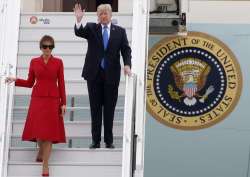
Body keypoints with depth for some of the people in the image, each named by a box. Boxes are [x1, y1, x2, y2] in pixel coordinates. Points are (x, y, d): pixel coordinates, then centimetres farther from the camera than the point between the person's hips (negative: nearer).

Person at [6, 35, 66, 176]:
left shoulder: (58, 62, 3)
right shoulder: (34, 62, 6)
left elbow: (61, 84, 2)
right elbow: (30, 83, 11)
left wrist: (63, 103, -2)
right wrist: (15, 80, -2)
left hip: (53, 100, -1)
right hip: (37, 99, 1)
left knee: (49, 132, -4)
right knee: (38, 129, 1)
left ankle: (45, 165, 0)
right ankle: (41, 151, 34)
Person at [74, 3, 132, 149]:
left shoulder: (120, 31, 6)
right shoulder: (91, 28, 5)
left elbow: (126, 50, 1)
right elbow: (79, 32, -13)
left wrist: (127, 64, -16)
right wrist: (79, 21, -32)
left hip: (111, 74, 0)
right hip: (94, 73, 0)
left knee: (109, 108, 4)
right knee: (95, 108, 5)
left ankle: (109, 141, 11)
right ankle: (96, 140, 10)